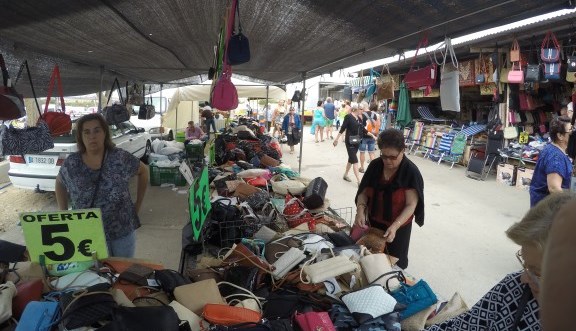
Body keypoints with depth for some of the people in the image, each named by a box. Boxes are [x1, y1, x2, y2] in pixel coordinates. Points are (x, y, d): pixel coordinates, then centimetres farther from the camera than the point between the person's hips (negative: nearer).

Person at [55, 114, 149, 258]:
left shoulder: (120, 158, -11)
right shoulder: (71, 163, -6)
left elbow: (143, 171, 4)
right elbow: (59, 183, 13)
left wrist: (137, 205, 3)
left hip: (122, 232, 0)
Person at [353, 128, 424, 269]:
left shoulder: (411, 172, -21)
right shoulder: (375, 165, -9)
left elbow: (411, 204, -21)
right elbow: (364, 191, -3)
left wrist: (395, 226, -33)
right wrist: (360, 210, -22)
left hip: (398, 226, -4)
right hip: (374, 222, 4)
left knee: (395, 263, 14)